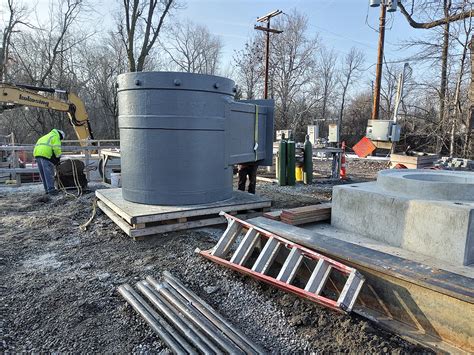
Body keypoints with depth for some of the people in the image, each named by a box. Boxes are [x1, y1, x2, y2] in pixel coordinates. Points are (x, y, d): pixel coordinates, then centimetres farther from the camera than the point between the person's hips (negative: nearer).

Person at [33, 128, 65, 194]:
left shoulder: (47, 136, 33)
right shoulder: (56, 137, 7)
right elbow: (56, 148, -9)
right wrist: (58, 157, 4)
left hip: (37, 154, 8)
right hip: (45, 154, -8)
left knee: (43, 174, 11)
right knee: (49, 173, -9)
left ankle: (47, 189, 14)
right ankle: (51, 189, -13)